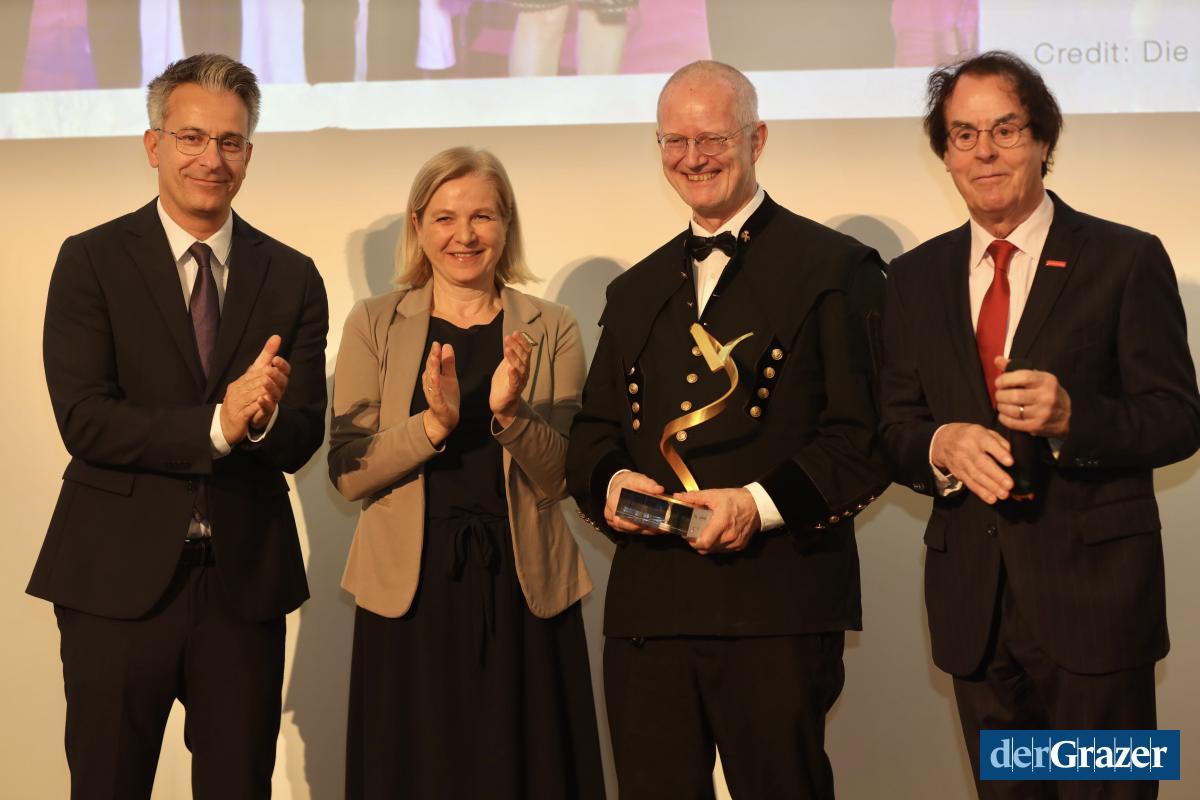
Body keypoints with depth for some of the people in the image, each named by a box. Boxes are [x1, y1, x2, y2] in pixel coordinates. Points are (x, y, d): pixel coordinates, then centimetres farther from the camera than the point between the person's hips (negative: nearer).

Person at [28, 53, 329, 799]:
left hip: (245, 578, 3)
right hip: (119, 576, -2)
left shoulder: (293, 277, 6)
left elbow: (302, 440, 0)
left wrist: (264, 416, -23)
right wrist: (217, 425, -23)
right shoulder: (92, 260, -2)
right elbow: (83, 420, -13)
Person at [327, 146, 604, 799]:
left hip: (522, 592, 1)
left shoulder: (550, 331, 4)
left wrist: (510, 412, -20)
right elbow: (348, 472, -3)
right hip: (411, 593, 0)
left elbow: (560, 479, -2)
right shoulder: (375, 324, 3)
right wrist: (433, 423, -19)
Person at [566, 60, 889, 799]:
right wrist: (611, 481, -2)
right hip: (647, 606, 5)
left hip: (779, 606, -5)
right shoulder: (636, 291, 20)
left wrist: (762, 503, -18)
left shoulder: (835, 269, 1)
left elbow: (867, 437, -6)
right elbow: (593, 430, 21)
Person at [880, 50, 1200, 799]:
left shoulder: (1127, 260, -3)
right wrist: (941, 445, -14)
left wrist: (1072, 418, -23)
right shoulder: (916, 278, 10)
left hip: (1092, 593, -4)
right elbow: (897, 428, 9)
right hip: (973, 599, 4)